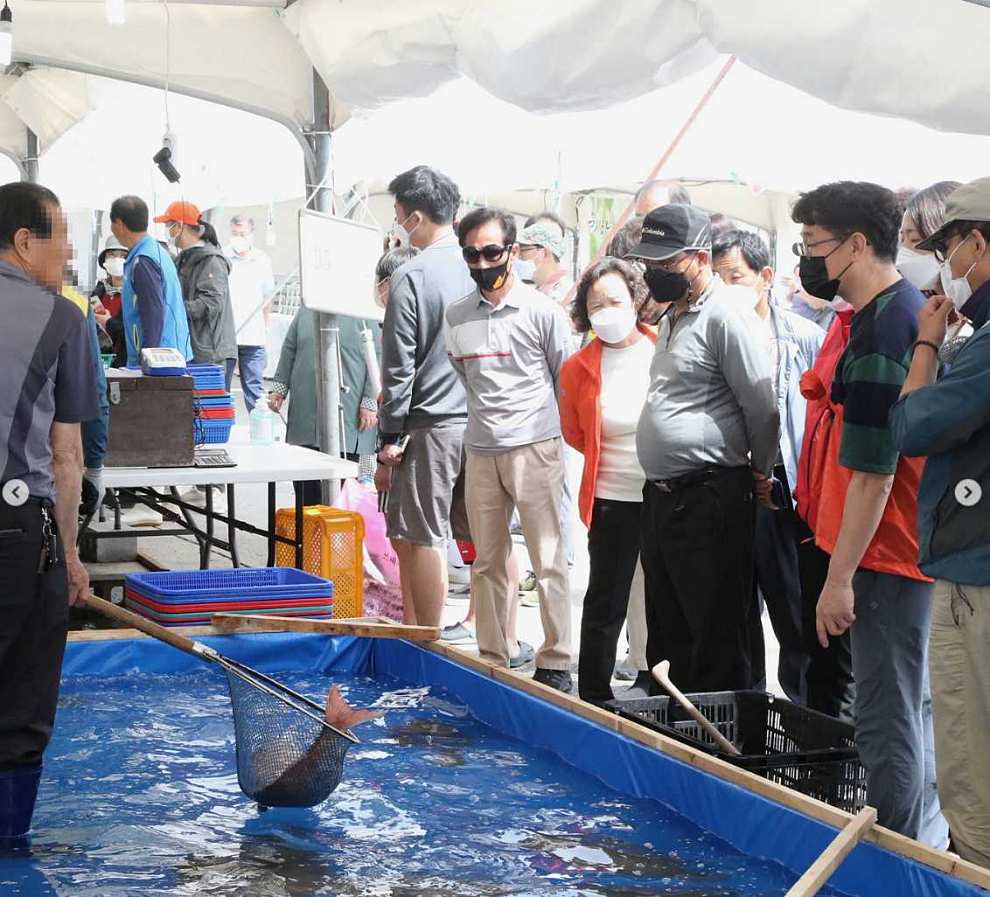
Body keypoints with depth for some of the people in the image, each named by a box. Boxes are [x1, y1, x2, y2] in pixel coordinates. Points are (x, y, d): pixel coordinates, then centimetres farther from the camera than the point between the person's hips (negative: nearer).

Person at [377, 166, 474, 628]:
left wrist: (389, 440, -5)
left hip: (431, 425, -6)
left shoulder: (411, 277, -10)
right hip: (484, 424, 6)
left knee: (422, 539, 1)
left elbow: (399, 368, -10)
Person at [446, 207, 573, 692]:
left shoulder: (543, 311, -3)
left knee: (548, 561, -3)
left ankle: (555, 662, 2)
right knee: (487, 563, 8)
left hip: (535, 448, -4)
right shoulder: (457, 315, 9)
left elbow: (568, 381, 4)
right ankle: (492, 660, 16)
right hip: (480, 452, 4)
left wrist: (557, 432, 5)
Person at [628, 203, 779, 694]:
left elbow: (761, 406, -14)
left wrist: (760, 473, -2)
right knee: (666, 632, 17)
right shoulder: (672, 318, 18)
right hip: (661, 496, 10)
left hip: (708, 501, -10)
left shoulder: (725, 314, -13)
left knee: (717, 641, -3)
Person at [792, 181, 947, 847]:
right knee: (914, 711, 17)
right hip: (915, 546, 10)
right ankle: (924, 847, 27)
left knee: (888, 723, -4)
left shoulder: (880, 330, -20)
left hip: (886, 552, -10)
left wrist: (841, 578, -17)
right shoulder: (911, 309, 11)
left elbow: (872, 472, -21)